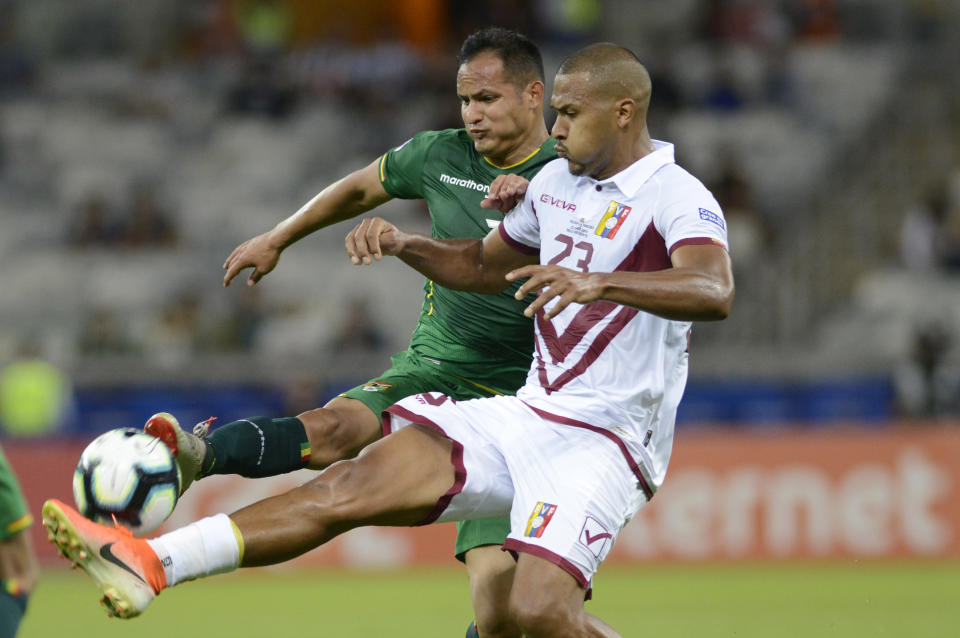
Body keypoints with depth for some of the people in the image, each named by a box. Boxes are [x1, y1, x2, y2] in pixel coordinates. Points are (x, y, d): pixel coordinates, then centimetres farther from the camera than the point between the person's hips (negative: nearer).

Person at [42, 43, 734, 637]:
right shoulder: (556, 180, 13)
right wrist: (402, 243, 11)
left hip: (604, 440, -7)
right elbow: (485, 265, 30)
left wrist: (598, 281, -47)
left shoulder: (677, 197, -13)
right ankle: (148, 563, -12)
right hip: (526, 413, 7)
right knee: (352, 484, -6)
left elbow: (715, 291, -34)